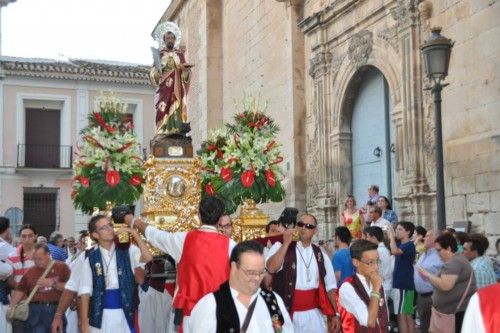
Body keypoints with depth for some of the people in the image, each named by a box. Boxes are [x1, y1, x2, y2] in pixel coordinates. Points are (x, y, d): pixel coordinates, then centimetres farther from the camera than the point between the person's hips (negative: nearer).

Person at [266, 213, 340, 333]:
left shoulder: (320, 254, 8)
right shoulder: (281, 246, -1)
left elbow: (330, 285, 11)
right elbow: (271, 268, -20)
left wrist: (335, 314, 7)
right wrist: (286, 243, -20)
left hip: (313, 314, 3)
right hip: (287, 313, -3)